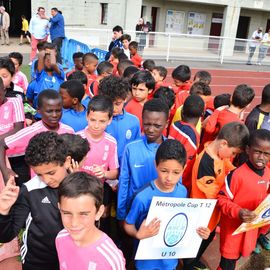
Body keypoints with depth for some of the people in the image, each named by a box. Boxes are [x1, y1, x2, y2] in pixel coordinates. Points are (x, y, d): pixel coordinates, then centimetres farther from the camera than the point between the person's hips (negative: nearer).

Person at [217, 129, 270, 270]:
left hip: (252, 227, 6)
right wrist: (238, 212, -33)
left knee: (235, 257, 24)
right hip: (233, 227, -6)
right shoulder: (237, 174, -25)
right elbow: (222, 199, -19)